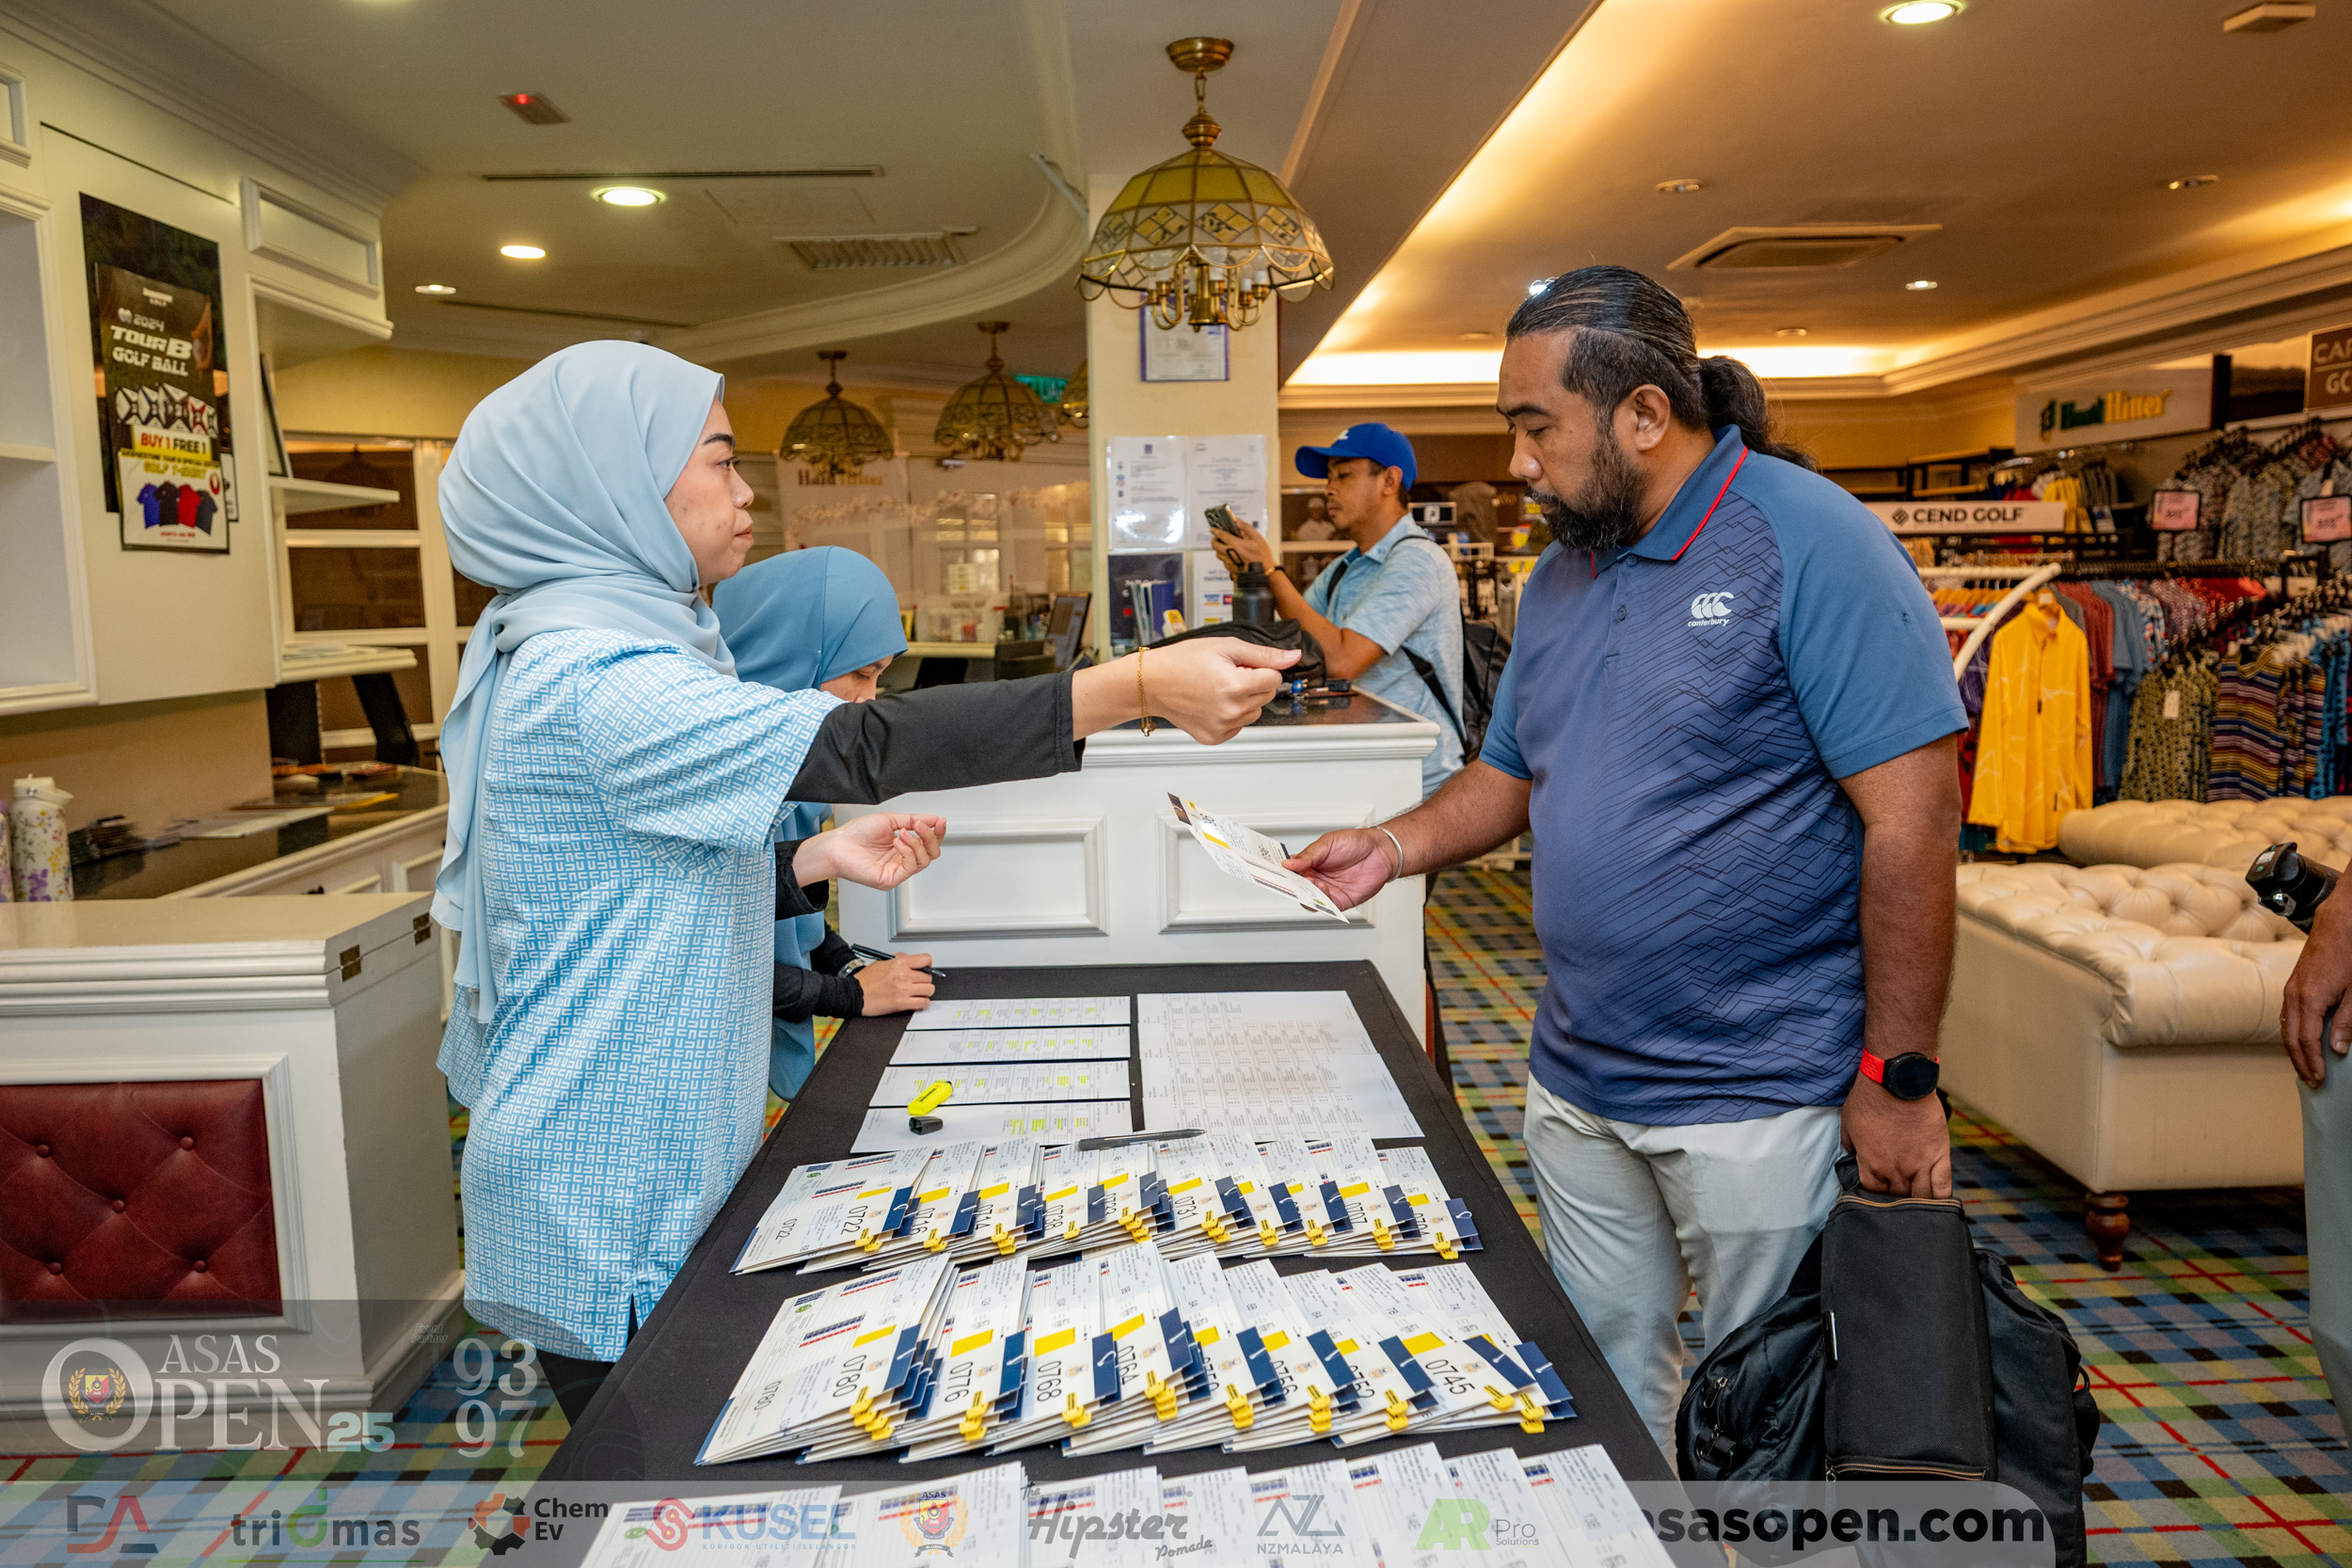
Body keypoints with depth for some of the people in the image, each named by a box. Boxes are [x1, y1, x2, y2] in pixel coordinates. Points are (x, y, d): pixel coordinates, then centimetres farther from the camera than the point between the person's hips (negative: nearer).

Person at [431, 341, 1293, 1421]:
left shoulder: (612, 656, 11)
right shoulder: (586, 682, -23)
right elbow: (863, 748, -33)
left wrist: (815, 860, -1)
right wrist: (1140, 684, -35)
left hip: (668, 1170, 9)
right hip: (604, 1219, -9)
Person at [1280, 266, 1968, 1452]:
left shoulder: (1807, 543, -15)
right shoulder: (1561, 574, 9)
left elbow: (1911, 815, -18)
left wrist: (1898, 1077, -18)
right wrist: (1393, 846, 0)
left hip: (1759, 1097, -7)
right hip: (1576, 1082, 7)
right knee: (1599, 1372, 21)